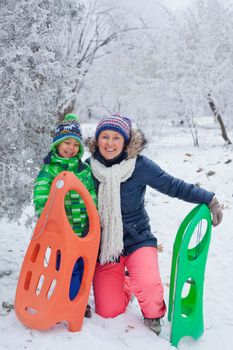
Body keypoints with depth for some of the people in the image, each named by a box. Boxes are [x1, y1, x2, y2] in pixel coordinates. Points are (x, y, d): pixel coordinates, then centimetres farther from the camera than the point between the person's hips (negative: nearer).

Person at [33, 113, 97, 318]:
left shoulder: (85, 170, 9)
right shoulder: (49, 169, -3)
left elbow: (92, 197, 11)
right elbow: (41, 197, -12)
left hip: (83, 229, 4)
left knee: (83, 266, 12)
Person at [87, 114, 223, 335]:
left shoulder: (140, 165, -11)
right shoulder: (89, 168, -5)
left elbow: (174, 186, -8)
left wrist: (208, 199, -14)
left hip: (136, 240, -2)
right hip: (103, 246, 2)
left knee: (147, 285, -30)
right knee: (108, 311, 0)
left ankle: (153, 315, 8)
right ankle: (124, 285, 37)